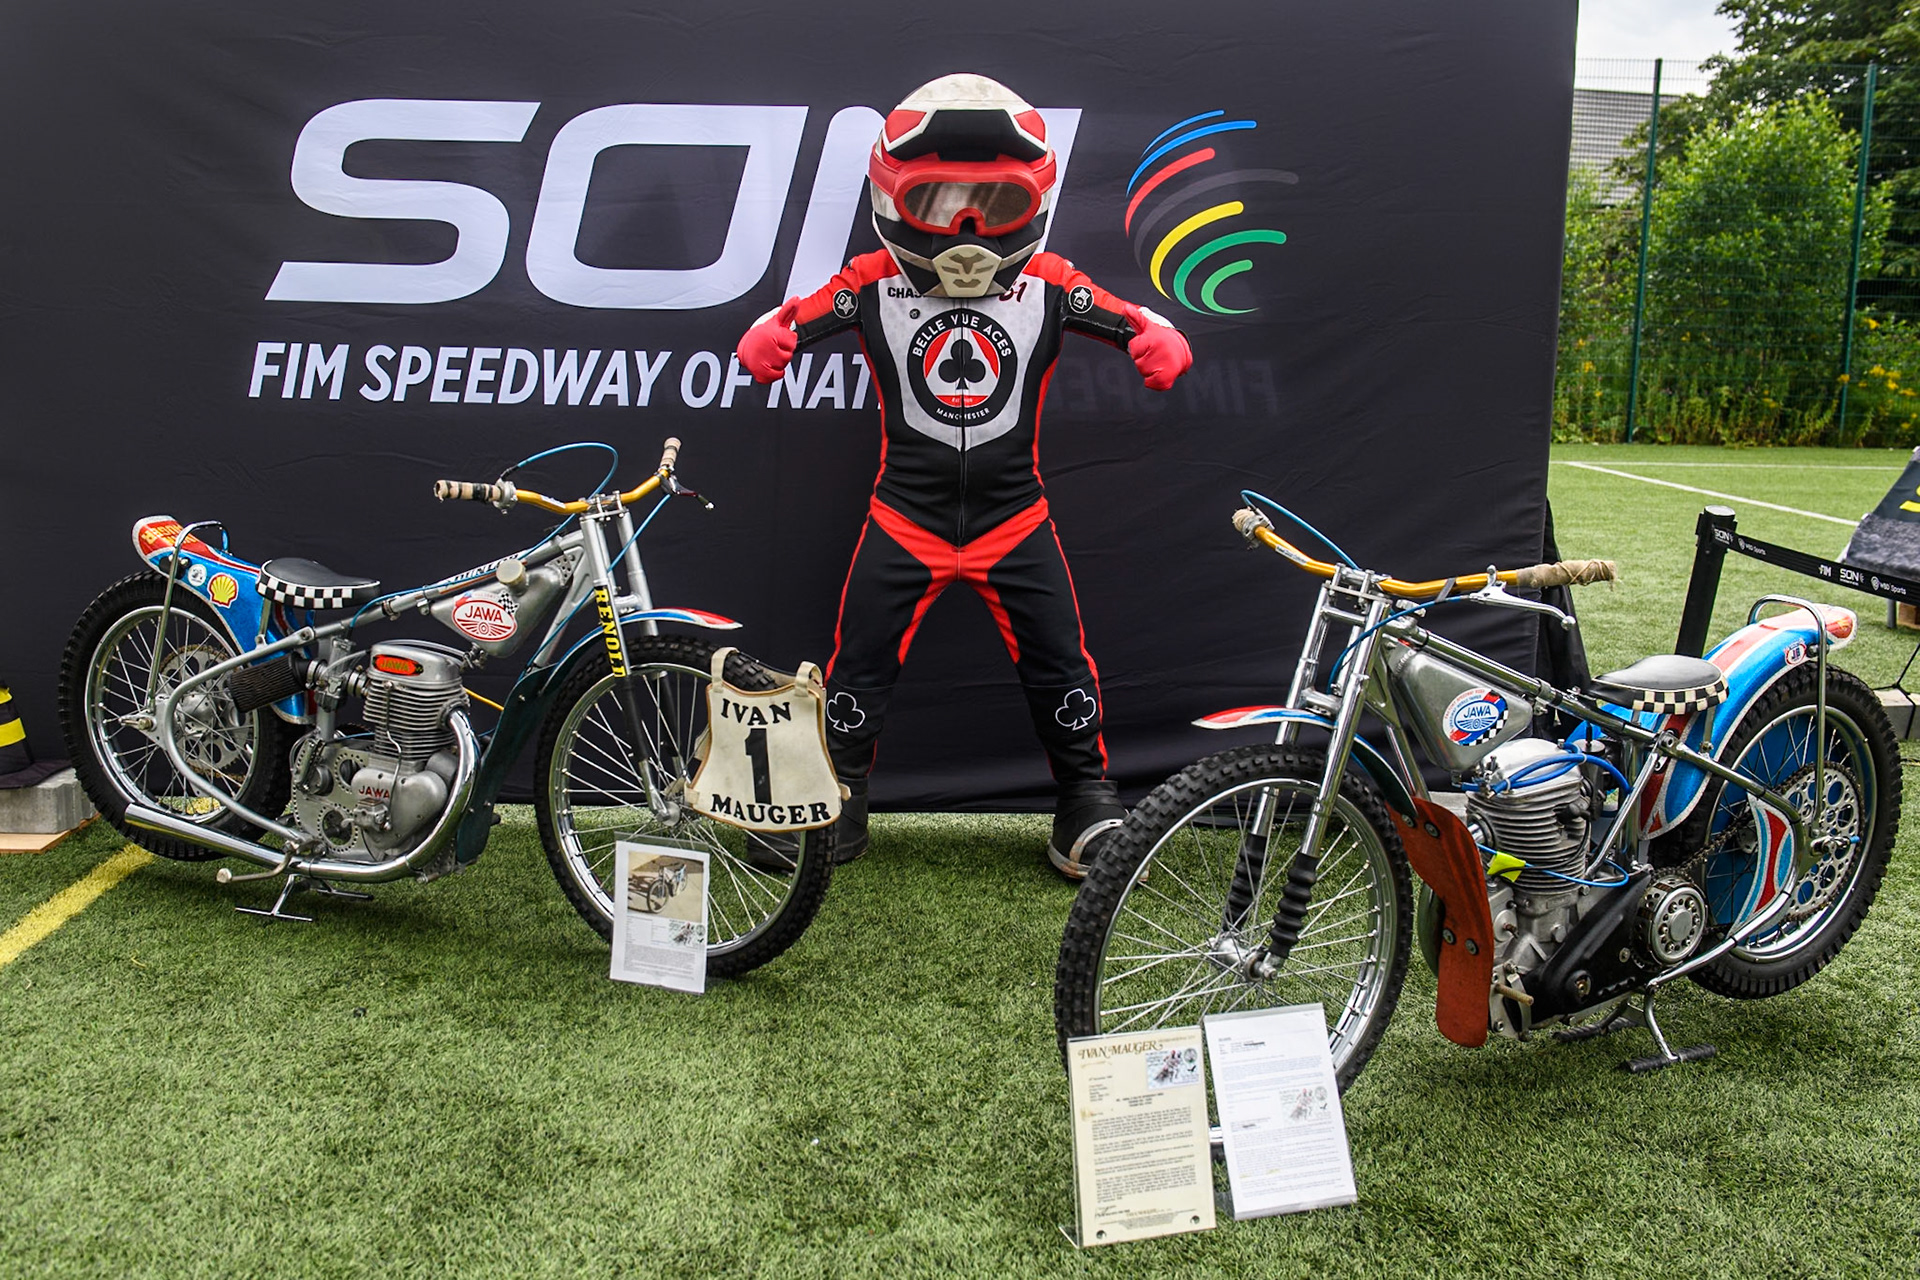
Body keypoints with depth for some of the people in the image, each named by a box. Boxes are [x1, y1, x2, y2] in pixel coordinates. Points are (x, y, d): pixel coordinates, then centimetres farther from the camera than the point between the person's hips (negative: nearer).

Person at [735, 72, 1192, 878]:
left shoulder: (1048, 284, -3)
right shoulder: (874, 283, -6)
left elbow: (1139, 325, -6)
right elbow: (789, 323, -11)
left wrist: (1159, 346, -28)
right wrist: (768, 342, -34)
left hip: (1014, 516, 1)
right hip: (906, 514, 0)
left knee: (1060, 666, 3)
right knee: (859, 666, 5)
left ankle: (1088, 806, 22)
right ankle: (838, 801, 25)